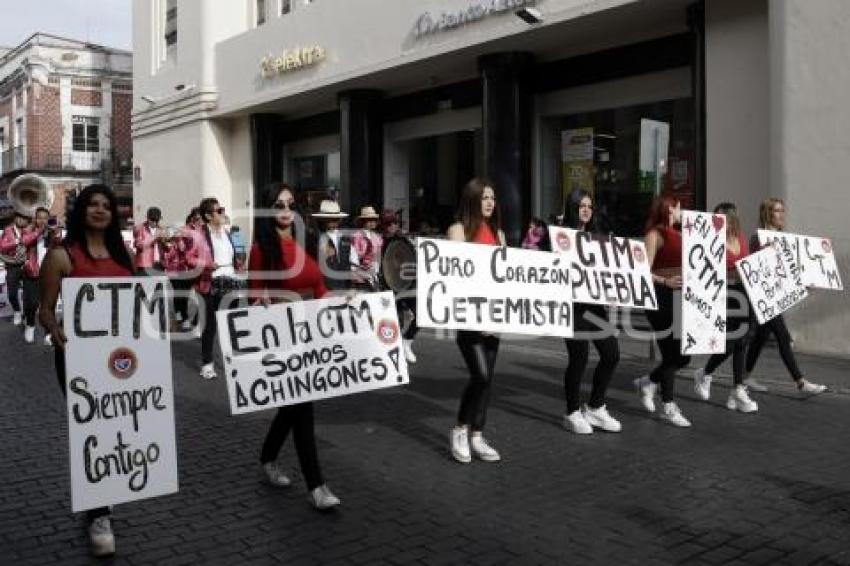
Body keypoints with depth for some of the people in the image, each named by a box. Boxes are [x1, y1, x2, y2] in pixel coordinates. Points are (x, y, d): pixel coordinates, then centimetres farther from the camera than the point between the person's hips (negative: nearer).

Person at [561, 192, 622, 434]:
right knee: (579, 357, -4)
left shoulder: (596, 237, 18)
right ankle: (572, 413, 14)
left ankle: (595, 407, 22)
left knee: (611, 353, 5)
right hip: (572, 303, -7)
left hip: (595, 303, 7)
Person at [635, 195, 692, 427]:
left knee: (684, 353, 8)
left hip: (681, 297, 8)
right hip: (661, 298, -8)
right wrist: (665, 281, -29)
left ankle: (648, 382, 29)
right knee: (671, 354, -2)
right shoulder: (655, 234, -6)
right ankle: (668, 407, 10)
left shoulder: (678, 235, 17)